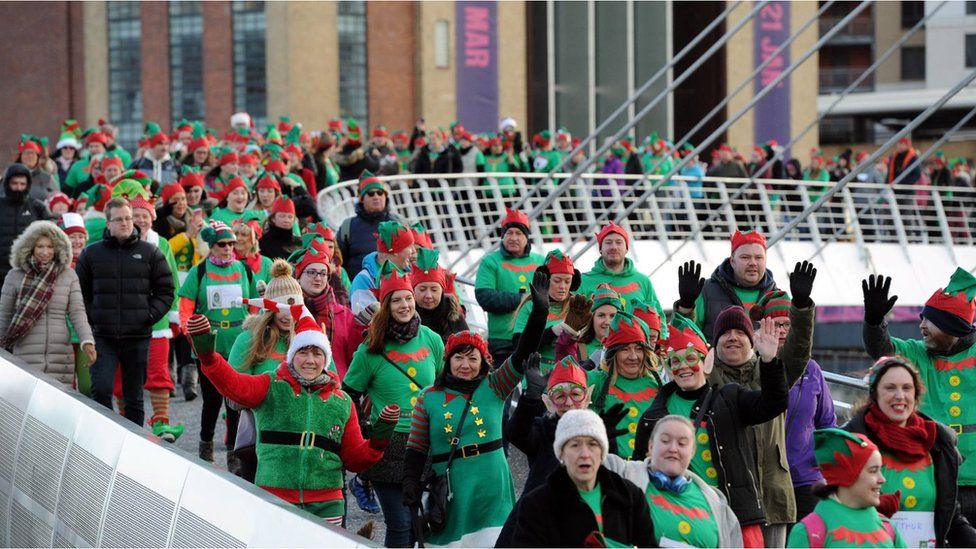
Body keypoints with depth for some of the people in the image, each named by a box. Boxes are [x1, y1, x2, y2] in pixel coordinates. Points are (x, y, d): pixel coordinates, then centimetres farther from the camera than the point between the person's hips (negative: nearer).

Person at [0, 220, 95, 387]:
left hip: (60, 356, 2)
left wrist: (87, 341, -17)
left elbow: (77, 312, -1)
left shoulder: (68, 275, 5)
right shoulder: (15, 276, 2)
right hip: (27, 357, -2)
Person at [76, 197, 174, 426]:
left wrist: (149, 316, -4)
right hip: (103, 336, 0)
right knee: (101, 391, -12)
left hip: (137, 337, 0)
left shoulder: (150, 252, 6)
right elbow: (80, 291, 11)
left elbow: (165, 291, 8)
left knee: (134, 397, 7)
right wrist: (90, 317, -1)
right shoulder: (92, 253, 6)